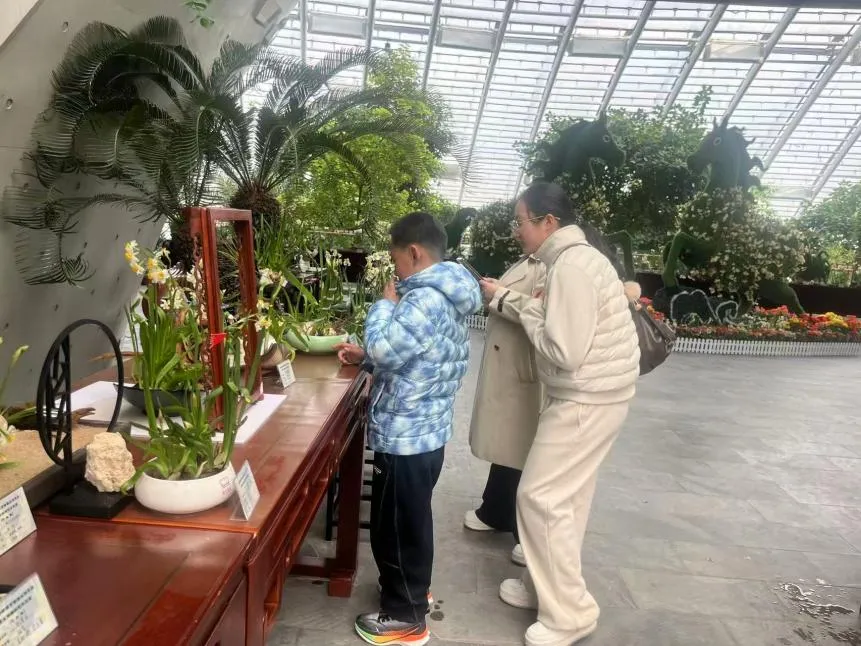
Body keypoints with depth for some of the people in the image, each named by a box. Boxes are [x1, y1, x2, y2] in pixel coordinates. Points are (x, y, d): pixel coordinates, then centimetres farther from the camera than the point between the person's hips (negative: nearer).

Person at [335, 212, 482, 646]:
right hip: (423, 431, 10)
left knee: (395, 528, 7)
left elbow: (385, 349, -29)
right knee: (410, 522, 25)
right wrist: (365, 357, 7)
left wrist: (385, 304, -14)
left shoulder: (425, 299, -23)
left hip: (405, 436, -10)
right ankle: (412, 589, 44)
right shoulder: (443, 295, 10)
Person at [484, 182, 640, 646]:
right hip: (584, 395, 10)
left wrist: (528, 311, -10)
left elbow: (563, 351, -25)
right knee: (564, 495, 18)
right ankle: (549, 587, 33)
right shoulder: (573, 257, 12)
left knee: (541, 496, -3)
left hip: (586, 400, -10)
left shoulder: (572, 265, -21)